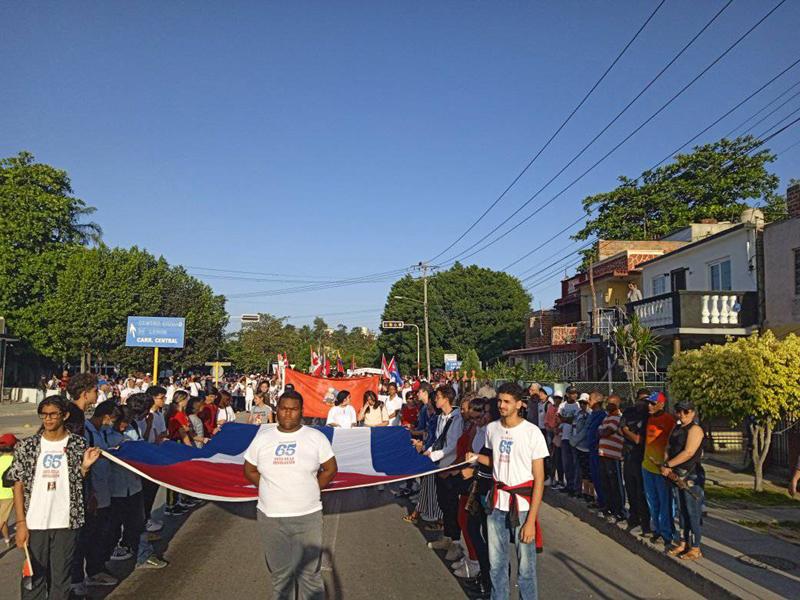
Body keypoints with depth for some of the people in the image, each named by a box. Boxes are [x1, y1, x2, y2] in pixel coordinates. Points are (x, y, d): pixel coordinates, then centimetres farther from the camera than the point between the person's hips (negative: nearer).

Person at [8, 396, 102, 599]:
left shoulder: (78, 444, 0)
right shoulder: (27, 446, 0)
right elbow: (18, 485, 1)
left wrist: (85, 466, -13)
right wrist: (21, 522, -4)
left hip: (66, 523, 0)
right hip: (34, 523, 0)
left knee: (61, 577, 8)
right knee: (34, 575, 8)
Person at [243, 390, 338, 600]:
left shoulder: (316, 437, -2)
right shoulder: (262, 437, 2)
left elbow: (330, 469, 5)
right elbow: (249, 470, 11)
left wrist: (310, 490, 0)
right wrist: (272, 490, 3)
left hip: (307, 517, -2)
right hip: (270, 517, 2)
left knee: (310, 573, 5)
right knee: (279, 573, 14)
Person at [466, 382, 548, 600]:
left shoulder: (532, 432, -10)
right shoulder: (492, 428, 5)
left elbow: (539, 480, -9)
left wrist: (531, 520, -14)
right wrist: (477, 458, 0)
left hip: (522, 504, -4)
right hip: (497, 503, 4)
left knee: (525, 565, -2)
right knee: (496, 563, 11)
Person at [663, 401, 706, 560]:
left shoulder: (695, 429, -13)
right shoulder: (677, 428, 14)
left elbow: (688, 453, -22)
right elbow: (669, 448, 16)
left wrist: (668, 465, -17)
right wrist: (666, 465, -3)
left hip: (692, 476, -9)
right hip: (677, 475, 9)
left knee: (693, 512, -2)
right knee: (682, 510, 15)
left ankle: (695, 549, 5)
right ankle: (684, 544, 25)